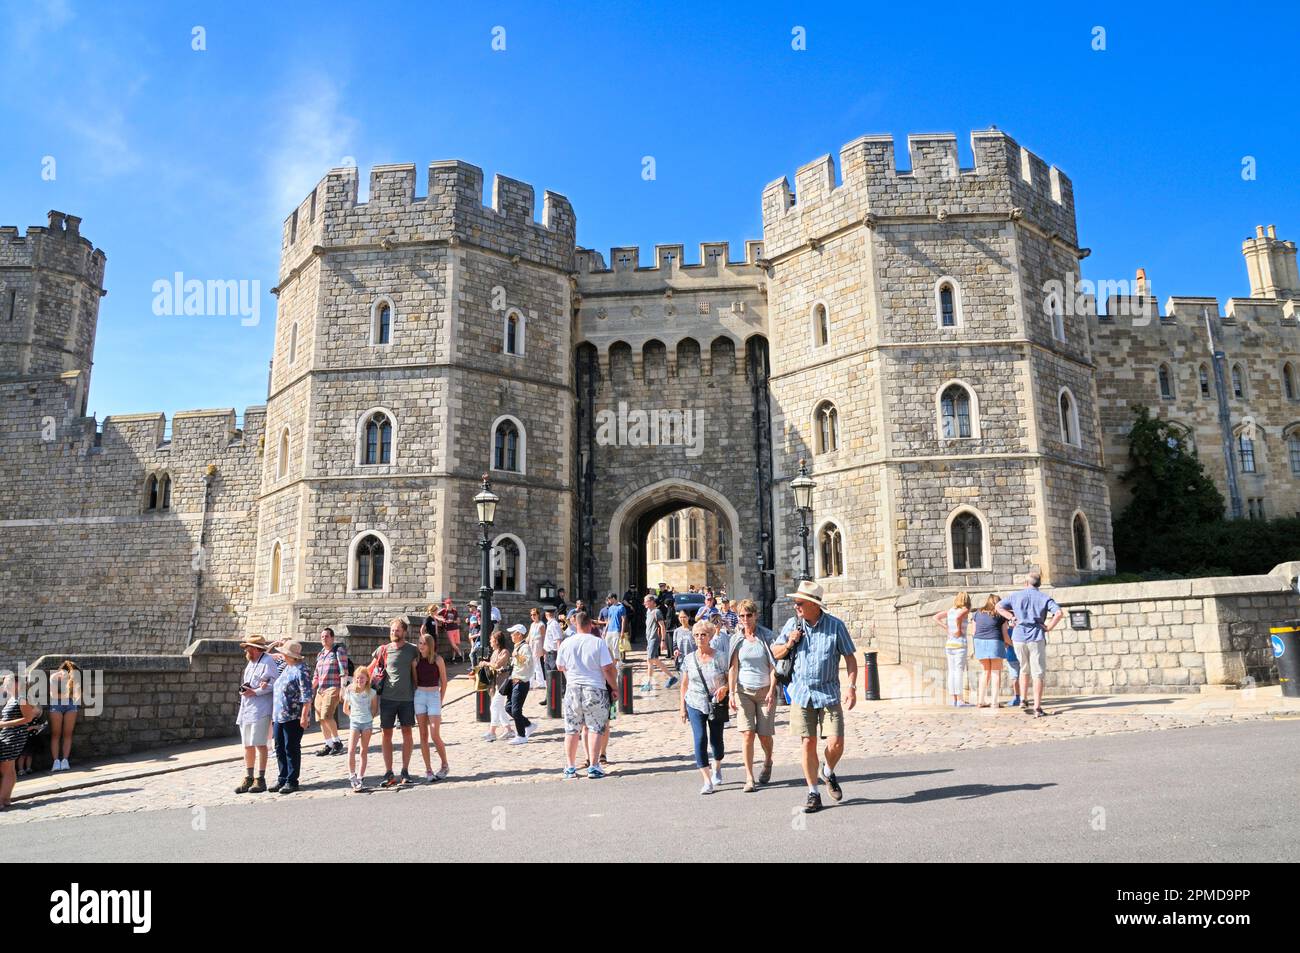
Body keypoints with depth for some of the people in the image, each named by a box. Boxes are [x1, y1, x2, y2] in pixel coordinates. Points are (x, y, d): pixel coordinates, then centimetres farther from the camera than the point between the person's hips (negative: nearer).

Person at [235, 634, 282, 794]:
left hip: (260, 710, -9)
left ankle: (260, 780, 2)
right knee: (247, 745, 11)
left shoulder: (268, 661, -9)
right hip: (246, 709, 9)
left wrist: (255, 692, -17)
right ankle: (248, 779, 20)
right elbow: (245, 683, 18)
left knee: (259, 744, -5)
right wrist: (244, 689, -4)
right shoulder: (250, 662, 19)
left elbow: (274, 683, -15)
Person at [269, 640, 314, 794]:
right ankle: (282, 779, 23)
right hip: (279, 716, 9)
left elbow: (307, 696, -19)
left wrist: (304, 716, -22)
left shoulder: (301, 671, -15)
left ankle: (292, 781, 9)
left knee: (291, 749, 0)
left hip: (293, 718, -9)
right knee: (279, 748, 12)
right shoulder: (286, 668, 12)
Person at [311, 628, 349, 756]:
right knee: (321, 718, 4)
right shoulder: (320, 654, 19)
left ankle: (337, 742, -5)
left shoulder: (338, 650, -2)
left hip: (333, 688, -7)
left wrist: (343, 687, -17)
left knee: (327, 716, -18)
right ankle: (328, 744, 13)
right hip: (320, 689, 8)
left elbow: (343, 670, -9)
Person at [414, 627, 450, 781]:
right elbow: (414, 680, 12)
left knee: (435, 735, -9)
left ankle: (444, 765, 12)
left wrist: (440, 701, 3)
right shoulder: (416, 660, 3)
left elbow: (443, 682, 2)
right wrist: (415, 697, 5)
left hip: (434, 695, -3)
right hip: (419, 695, 3)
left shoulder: (438, 659, -5)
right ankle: (428, 770, 9)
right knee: (423, 735, 3)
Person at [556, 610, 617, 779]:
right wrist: (613, 687, 2)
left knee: (572, 730, 11)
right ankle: (593, 767, 2)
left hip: (573, 689, 3)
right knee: (595, 729, 5)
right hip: (595, 689, -3)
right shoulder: (598, 642, -9)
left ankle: (570, 768, 17)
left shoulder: (567, 643, 0)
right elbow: (608, 669, -10)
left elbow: (560, 666, 12)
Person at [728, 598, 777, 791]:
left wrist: (772, 690, -12)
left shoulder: (767, 636, -4)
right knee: (748, 734, -8)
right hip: (744, 690, 1)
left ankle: (767, 762, 33)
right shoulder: (737, 638, 1)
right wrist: (732, 692, -4)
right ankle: (749, 778, 1)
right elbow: (733, 667, 2)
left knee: (764, 735, 1)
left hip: (765, 690, -1)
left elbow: (773, 665, -5)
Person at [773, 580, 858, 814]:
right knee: (808, 743, 2)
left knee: (836, 744, -6)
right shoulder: (793, 624, 2)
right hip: (801, 694, 2)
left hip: (828, 693, -2)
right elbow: (775, 654, 12)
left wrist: (852, 687, -10)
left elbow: (850, 658, 0)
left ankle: (828, 773, 27)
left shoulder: (835, 625, -5)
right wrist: (788, 644, -9)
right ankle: (813, 794, 15)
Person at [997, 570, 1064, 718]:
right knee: (1037, 674, 1)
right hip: (1037, 638, -2)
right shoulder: (1044, 598, 1)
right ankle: (1037, 708, -2)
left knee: (1024, 670, 22)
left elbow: (999, 607, 8)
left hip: (1019, 638, 2)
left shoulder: (1016, 596, 7)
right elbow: (1059, 613, -13)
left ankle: (1023, 700, 17)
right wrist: (1049, 627, -5)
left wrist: (1012, 618, 6)